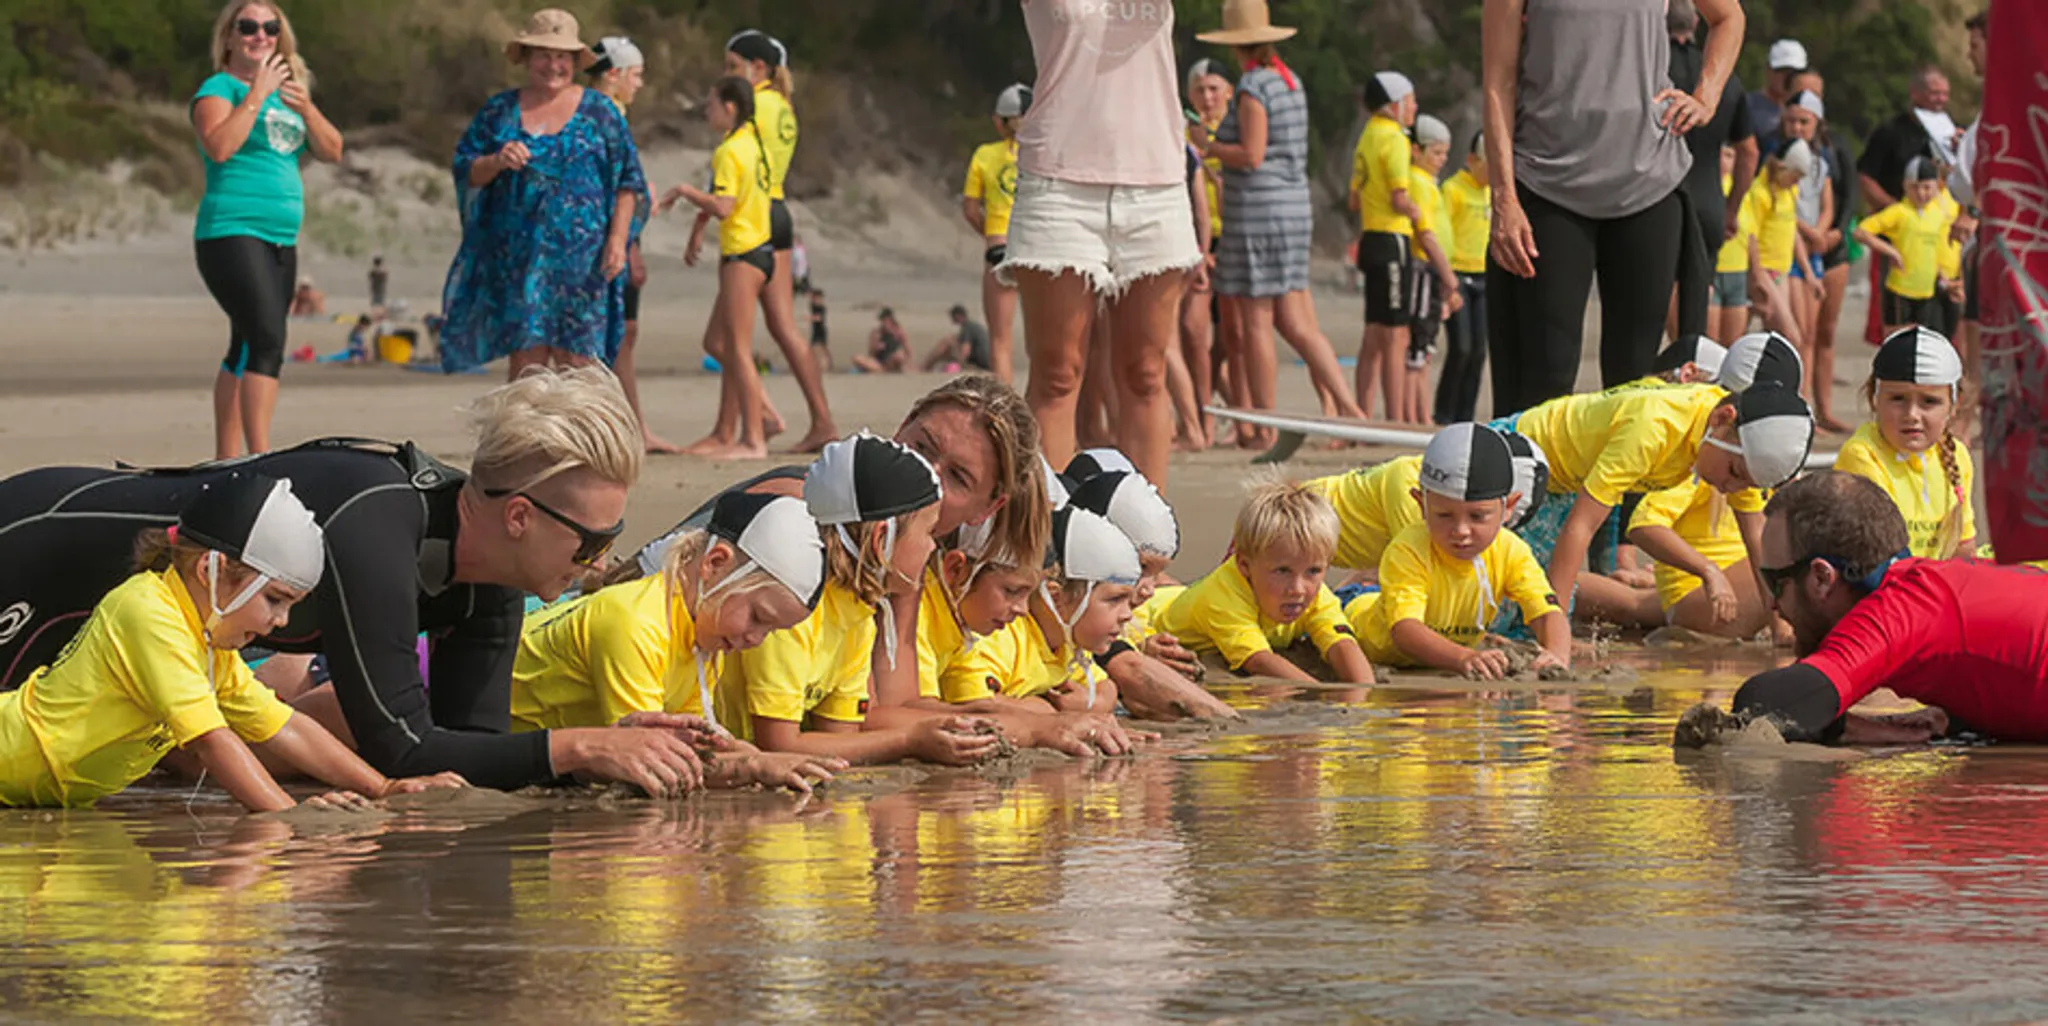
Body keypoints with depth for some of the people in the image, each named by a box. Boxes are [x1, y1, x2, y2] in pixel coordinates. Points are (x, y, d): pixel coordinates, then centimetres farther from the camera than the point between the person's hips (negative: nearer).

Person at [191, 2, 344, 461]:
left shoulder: (286, 89, 17)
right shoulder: (218, 88, -3)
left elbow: (331, 151, 11)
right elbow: (219, 146, -21)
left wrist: (306, 109, -6)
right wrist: (257, 94, -17)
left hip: (281, 240, 8)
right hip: (231, 233, -8)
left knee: (247, 352, 10)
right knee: (267, 341, -21)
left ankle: (226, 463, 16)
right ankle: (261, 459, -27)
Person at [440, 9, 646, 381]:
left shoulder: (599, 112, 7)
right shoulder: (499, 111, 11)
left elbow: (628, 183, 5)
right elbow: (465, 170, 9)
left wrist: (617, 239, -6)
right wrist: (496, 162, -12)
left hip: (582, 259, -1)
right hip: (516, 258, 1)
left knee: (576, 360, -5)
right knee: (525, 360, -3)